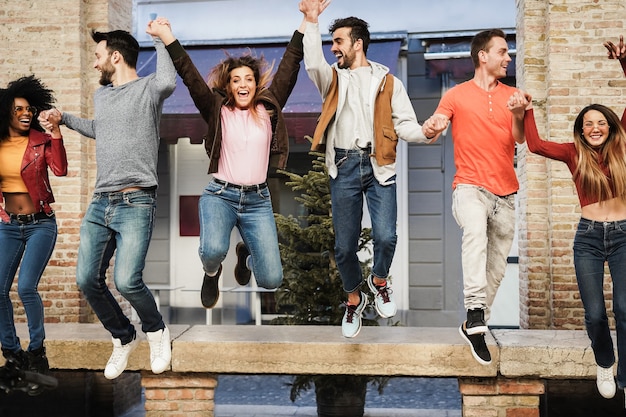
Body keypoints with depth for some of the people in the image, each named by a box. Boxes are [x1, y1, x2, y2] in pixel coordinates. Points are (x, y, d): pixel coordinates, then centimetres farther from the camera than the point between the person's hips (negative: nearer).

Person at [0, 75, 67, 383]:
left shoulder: (41, 140, -4)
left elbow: (60, 170, -21)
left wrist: (56, 134, -27)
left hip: (40, 224, -3)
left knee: (26, 287, -14)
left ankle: (36, 349, 6)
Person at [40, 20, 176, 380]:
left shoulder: (147, 87, -3)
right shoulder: (101, 96, 19)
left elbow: (168, 82, -28)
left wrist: (161, 38, -17)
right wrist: (64, 118, 35)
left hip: (136, 204, -7)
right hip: (100, 203, 7)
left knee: (127, 281, -19)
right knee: (87, 280, 1)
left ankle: (156, 330, 12)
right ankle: (123, 338, 23)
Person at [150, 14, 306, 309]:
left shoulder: (268, 109, 5)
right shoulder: (218, 110, 2)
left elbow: (290, 66, 1)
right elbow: (189, 75, -6)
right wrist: (166, 34, -13)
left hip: (258, 199, 2)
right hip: (220, 195, -1)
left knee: (271, 280, -7)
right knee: (214, 249, -33)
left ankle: (246, 253, 32)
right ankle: (212, 273, 9)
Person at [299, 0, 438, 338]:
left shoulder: (387, 81, 10)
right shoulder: (333, 78, 13)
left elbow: (405, 124, 5)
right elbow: (313, 63, -9)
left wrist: (427, 133, -16)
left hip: (378, 166, -1)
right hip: (344, 167, 1)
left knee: (385, 237, -15)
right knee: (344, 246, 3)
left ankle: (380, 280, 19)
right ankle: (354, 299, 28)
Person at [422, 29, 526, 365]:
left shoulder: (512, 95, 10)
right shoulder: (456, 95, 3)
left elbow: (520, 138, -2)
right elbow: (433, 128, -4)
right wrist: (432, 127, -28)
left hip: (505, 192, 5)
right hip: (470, 186, -4)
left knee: (497, 267, 9)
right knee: (475, 233, -36)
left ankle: (473, 326, 24)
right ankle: (475, 314, -43)